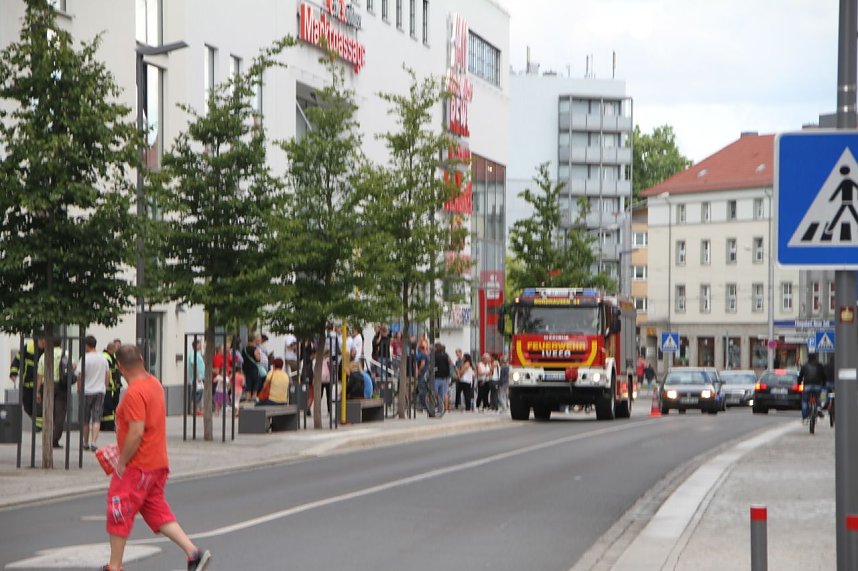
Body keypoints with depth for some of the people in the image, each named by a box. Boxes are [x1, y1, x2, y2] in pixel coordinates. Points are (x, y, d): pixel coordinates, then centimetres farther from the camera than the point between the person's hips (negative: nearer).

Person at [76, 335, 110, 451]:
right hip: (100, 391, 3)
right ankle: (93, 442, -17)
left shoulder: (85, 358, -11)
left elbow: (79, 375, -11)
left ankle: (86, 443, 22)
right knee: (97, 419, -2)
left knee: (85, 420, 11)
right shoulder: (103, 358, 4)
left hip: (87, 391, -3)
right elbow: (108, 376, 10)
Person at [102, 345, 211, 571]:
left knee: (119, 513, 3)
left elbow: (136, 433, -26)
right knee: (158, 511, 13)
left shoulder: (134, 393, -20)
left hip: (137, 466, -9)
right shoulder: (155, 384, 9)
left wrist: (122, 462, -16)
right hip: (158, 462, 9)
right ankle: (193, 552, 2)